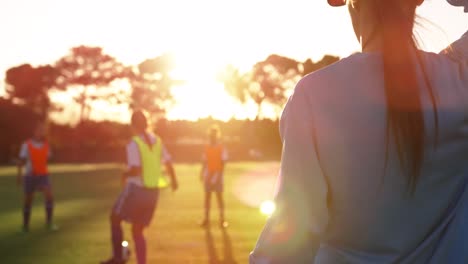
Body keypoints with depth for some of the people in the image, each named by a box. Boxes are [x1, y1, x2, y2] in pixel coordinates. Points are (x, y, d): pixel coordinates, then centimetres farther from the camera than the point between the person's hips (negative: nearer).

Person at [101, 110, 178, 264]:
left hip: (136, 189, -6)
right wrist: (174, 180, 31)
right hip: (153, 192, 6)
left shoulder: (134, 143, -15)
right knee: (137, 231, 15)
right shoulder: (156, 141, 5)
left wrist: (126, 175, -3)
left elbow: (136, 169, -25)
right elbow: (168, 162, 14)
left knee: (115, 219, 16)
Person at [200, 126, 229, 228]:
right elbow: (205, 162, 12)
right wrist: (202, 173, 4)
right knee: (207, 196, 4)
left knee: (219, 196, 0)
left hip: (218, 176, -4)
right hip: (208, 176, 4)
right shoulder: (207, 148, 9)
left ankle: (222, 219, 5)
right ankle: (206, 219, 8)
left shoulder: (222, 148, -4)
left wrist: (219, 175, -16)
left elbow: (223, 163, -8)